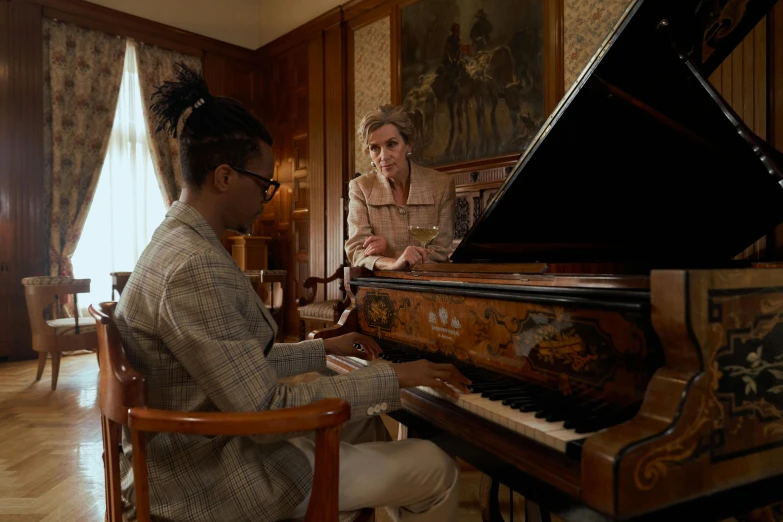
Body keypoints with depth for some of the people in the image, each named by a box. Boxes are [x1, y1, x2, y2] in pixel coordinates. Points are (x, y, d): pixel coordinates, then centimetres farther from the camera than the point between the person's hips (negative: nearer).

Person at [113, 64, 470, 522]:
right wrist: (391, 378, -21)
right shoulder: (195, 268, -27)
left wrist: (323, 349, 15)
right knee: (436, 469, -6)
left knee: (364, 420, 23)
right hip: (208, 485, -10)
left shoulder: (179, 240, 6)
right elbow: (264, 409, -28)